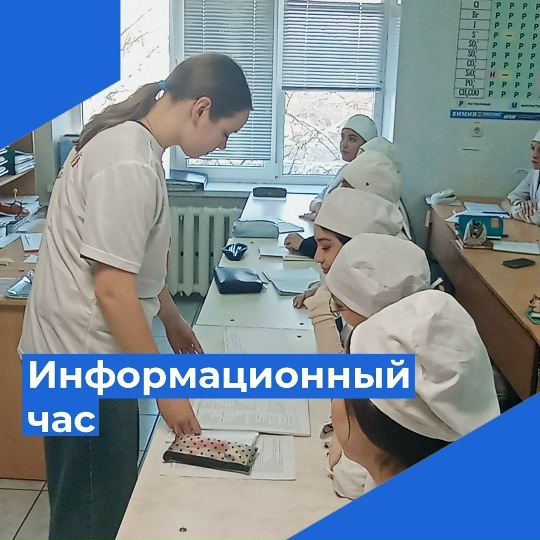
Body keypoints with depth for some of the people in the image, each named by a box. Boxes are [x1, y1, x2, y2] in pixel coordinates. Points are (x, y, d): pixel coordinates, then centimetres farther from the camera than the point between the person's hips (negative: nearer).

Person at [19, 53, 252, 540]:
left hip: (85, 349, 10)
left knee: (108, 492, 23)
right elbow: (113, 291, -25)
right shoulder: (130, 166, -25)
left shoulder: (129, 136, 7)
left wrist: (171, 318, 20)